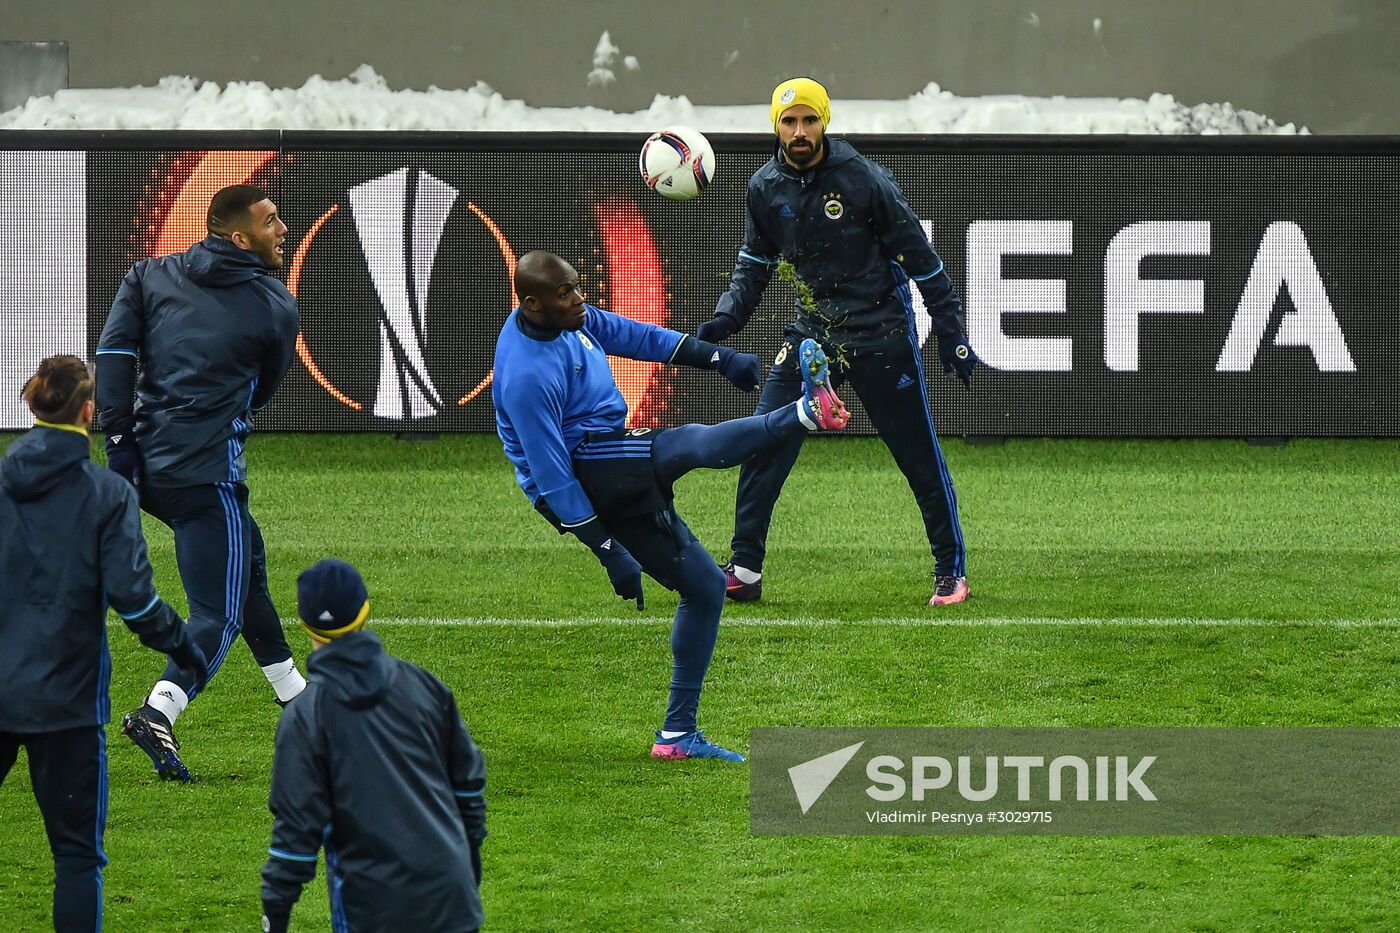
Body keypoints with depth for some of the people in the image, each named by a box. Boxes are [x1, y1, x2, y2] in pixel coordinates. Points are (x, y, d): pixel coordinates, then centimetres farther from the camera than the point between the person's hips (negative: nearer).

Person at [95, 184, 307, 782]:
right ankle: (159, 711, -30)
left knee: (247, 559, 28)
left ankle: (293, 694, 40)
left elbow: (114, 352, -2)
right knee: (220, 612, -5)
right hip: (206, 473, -7)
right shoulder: (276, 307, -2)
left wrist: (120, 441, -3)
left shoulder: (152, 275, 8)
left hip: (146, 462, 7)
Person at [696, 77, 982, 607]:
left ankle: (951, 571, 16)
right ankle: (744, 572, 1)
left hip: (882, 336, -4)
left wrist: (952, 336, -5)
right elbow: (755, 266, 12)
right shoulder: (766, 188, -1)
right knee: (763, 447, -6)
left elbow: (920, 259, -6)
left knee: (920, 458, 1)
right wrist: (724, 321, -5)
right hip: (812, 334, 4)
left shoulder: (863, 179, -13)